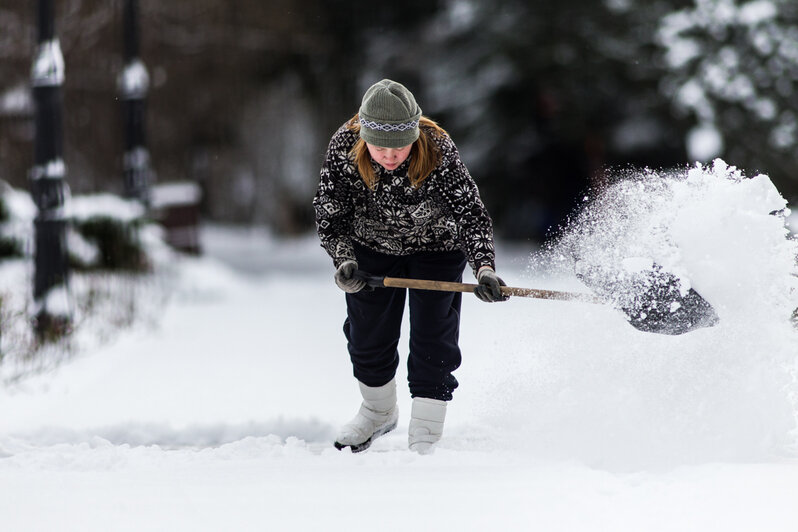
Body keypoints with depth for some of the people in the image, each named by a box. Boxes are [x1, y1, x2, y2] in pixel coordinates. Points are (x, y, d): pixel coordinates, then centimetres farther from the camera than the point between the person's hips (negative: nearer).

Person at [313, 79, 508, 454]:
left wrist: (484, 268, -46)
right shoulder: (343, 149, -29)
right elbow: (329, 215, -19)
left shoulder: (438, 151, -34)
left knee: (432, 342, -8)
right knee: (367, 339, 15)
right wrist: (343, 260, -35)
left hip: (436, 250, -3)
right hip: (372, 248, 3)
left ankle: (424, 441, 1)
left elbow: (472, 214, -32)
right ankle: (379, 412, 42)